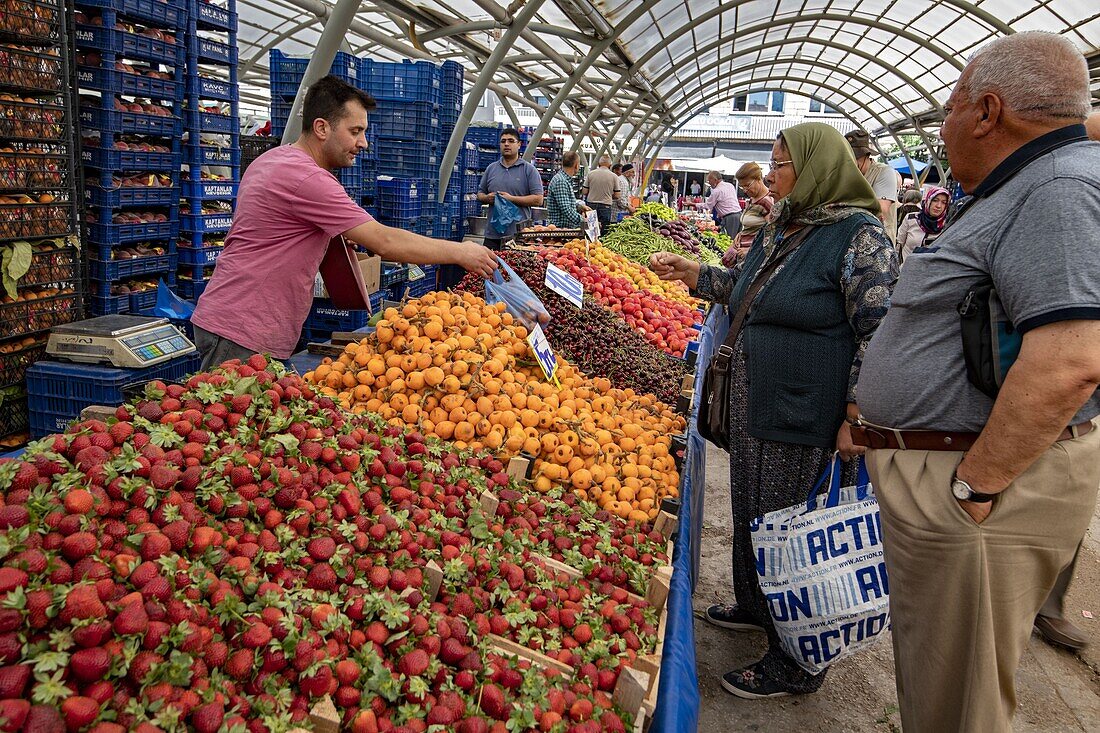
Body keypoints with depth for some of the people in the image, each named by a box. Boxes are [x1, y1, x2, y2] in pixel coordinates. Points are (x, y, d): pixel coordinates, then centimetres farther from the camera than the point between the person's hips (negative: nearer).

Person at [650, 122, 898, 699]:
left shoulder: (860, 238, -15)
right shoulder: (780, 229, 11)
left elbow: (878, 335, -18)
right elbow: (746, 291, 25)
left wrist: (856, 418, -21)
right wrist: (693, 274, 15)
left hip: (805, 416, -8)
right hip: (754, 403, 8)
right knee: (751, 510, 21)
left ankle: (796, 663, 21)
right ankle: (755, 607, 44)